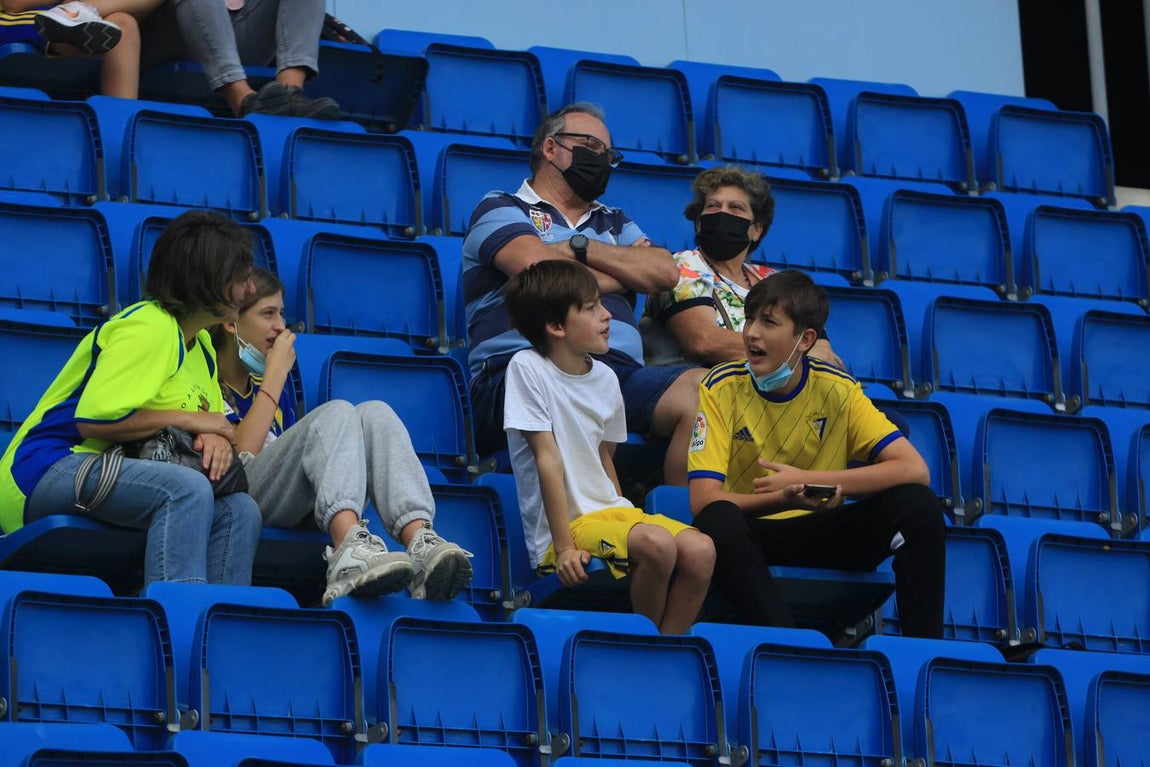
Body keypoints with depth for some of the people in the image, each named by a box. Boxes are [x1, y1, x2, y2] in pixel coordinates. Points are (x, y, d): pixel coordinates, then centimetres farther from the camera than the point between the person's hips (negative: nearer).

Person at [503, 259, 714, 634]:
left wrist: (621, 514, 8)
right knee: (656, 544, -30)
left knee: (700, 550, -18)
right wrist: (564, 548, -17)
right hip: (563, 529, -7)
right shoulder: (527, 369, -10)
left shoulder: (605, 379, 9)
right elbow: (548, 459, -15)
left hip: (608, 513, 7)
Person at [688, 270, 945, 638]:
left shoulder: (837, 390, -5)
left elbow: (914, 470, -14)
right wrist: (788, 499, -33)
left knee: (919, 506, -21)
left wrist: (808, 480, -22)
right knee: (719, 519, -37)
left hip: (820, 534, 2)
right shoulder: (722, 388, -9)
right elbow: (703, 499, -17)